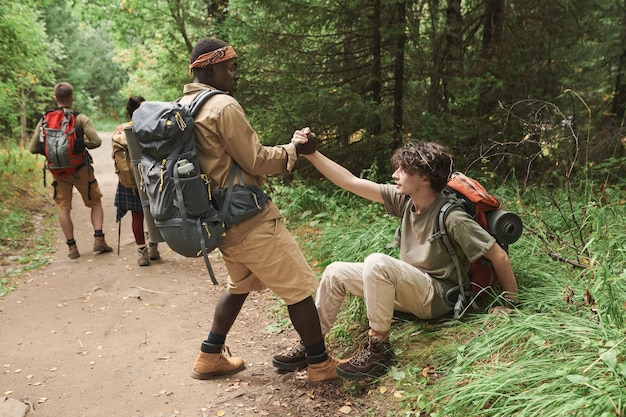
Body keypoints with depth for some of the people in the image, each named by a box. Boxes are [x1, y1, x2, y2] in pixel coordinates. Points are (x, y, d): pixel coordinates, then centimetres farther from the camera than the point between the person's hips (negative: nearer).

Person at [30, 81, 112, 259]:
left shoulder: (44, 121, 0)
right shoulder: (80, 118, -10)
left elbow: (33, 148, -2)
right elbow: (96, 141, -19)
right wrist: (84, 144, 1)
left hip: (58, 171, 3)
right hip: (80, 169, -2)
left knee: (63, 208, 10)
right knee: (95, 203, 12)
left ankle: (72, 247, 10)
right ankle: (99, 239, 0)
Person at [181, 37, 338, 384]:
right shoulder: (223, 106, -16)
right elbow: (256, 161, -15)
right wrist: (294, 149, -1)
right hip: (249, 218, -9)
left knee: (239, 285, 26)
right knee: (299, 288, 2)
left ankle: (209, 358, 31)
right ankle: (320, 365, 14)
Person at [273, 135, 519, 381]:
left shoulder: (451, 217, -23)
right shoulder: (404, 199, -4)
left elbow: (499, 256, -16)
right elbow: (350, 182, -6)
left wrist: (511, 302, -10)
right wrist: (311, 153, -11)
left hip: (437, 298, -7)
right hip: (408, 290, 8)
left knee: (377, 262, -33)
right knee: (336, 272, -1)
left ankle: (378, 347, -21)